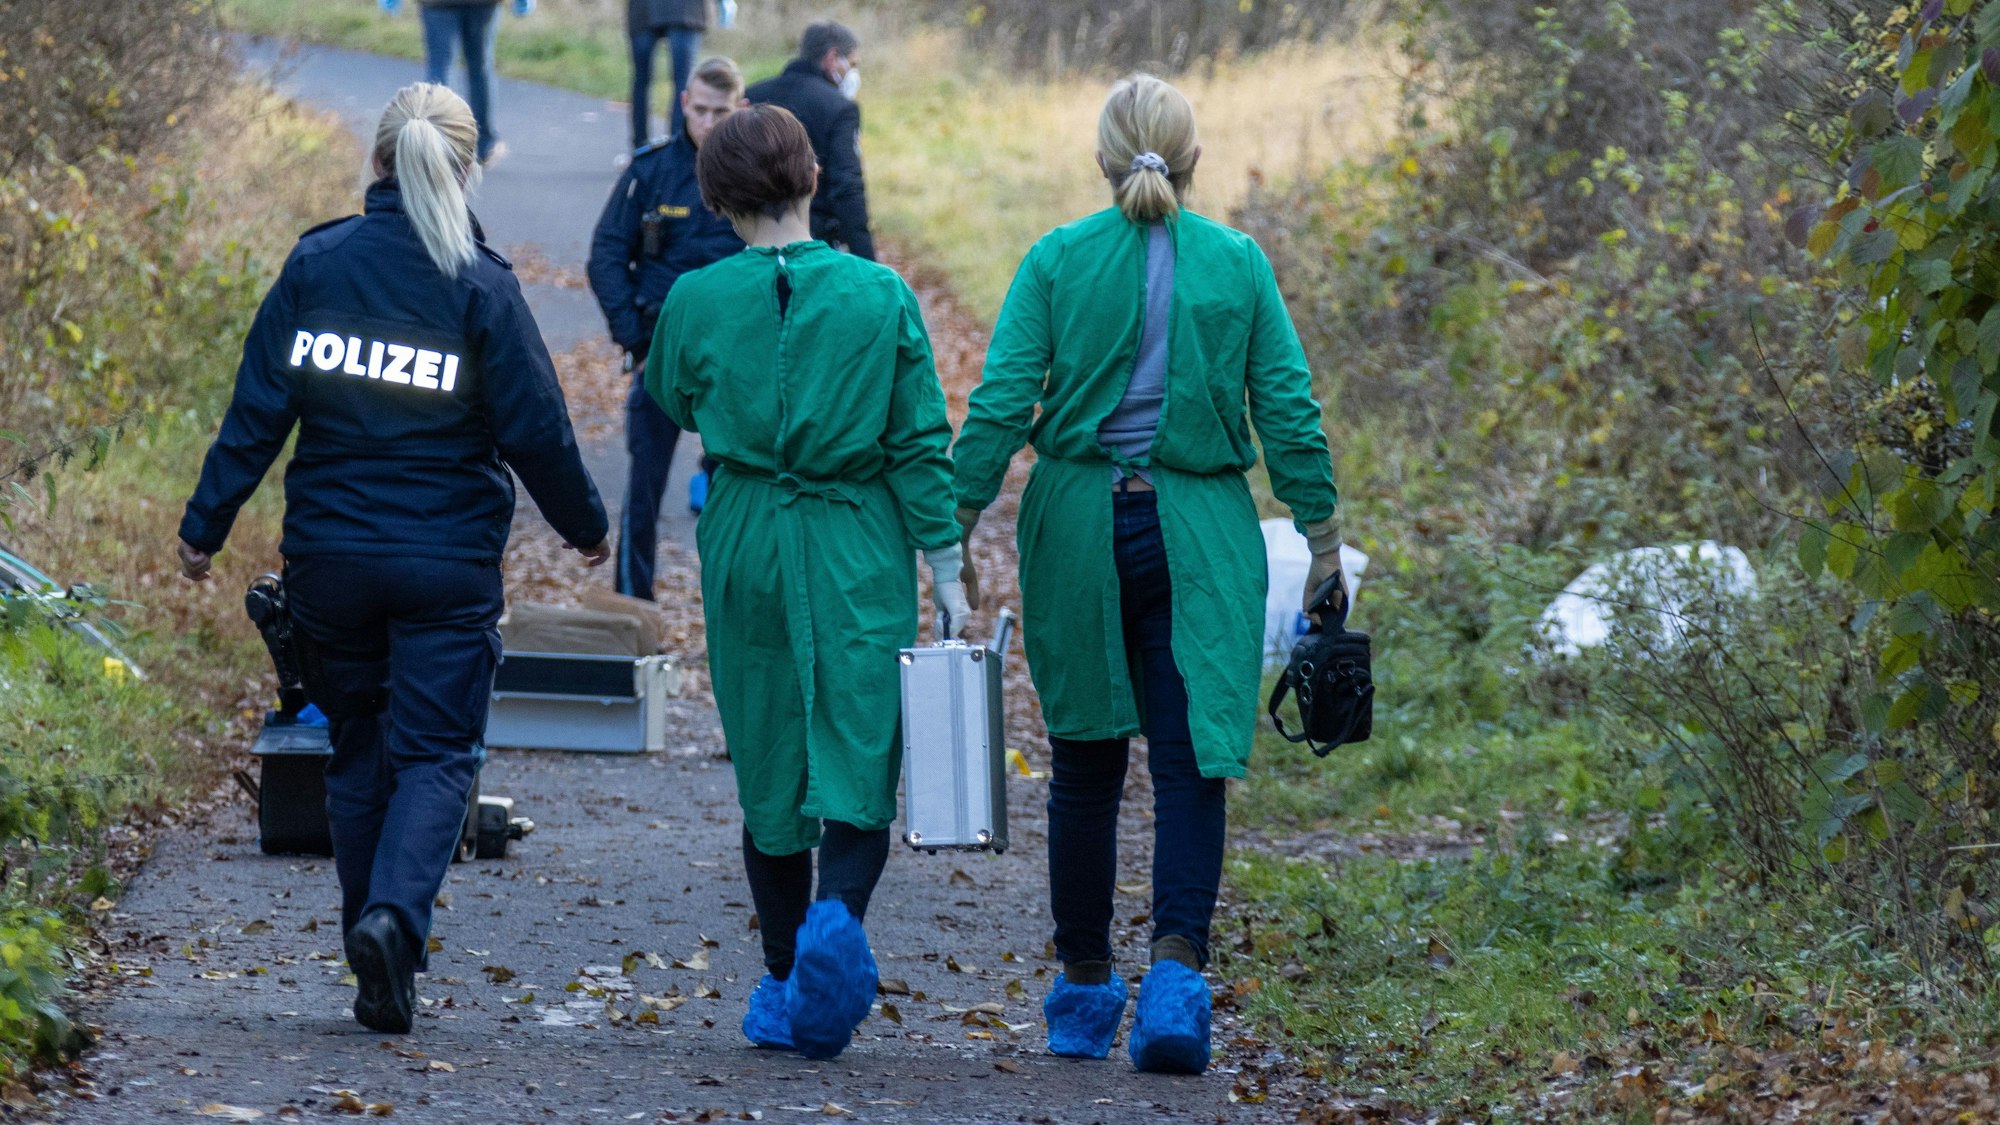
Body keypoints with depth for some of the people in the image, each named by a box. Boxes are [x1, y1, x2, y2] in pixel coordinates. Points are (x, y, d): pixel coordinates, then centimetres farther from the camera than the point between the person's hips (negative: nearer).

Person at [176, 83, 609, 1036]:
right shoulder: (478, 286, -8)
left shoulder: (317, 264, -1)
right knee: (435, 755, 2)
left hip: (329, 556, 3)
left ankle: (379, 964, 16)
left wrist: (206, 525, 4)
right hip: (448, 564, -3)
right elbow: (535, 429, -5)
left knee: (358, 752, 15)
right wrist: (584, 525, 10)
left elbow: (258, 410, -3)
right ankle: (394, 915, -23)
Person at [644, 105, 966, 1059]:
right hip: (859, 551, -1)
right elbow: (920, 444, -4)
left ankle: (783, 983, 17)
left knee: (768, 765, 12)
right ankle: (838, 916, -27)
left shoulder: (696, 299, -4)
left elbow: (672, 401, 15)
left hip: (744, 548, 1)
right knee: (860, 753, 1)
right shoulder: (880, 297, -6)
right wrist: (945, 570, 1)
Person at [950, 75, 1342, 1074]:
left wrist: (959, 523, -3)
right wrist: (1320, 533, 8)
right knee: (1190, 762, 0)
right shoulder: (1238, 263, -1)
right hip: (1200, 537, -1)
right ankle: (1176, 967, -20)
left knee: (1085, 765, 12)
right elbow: (1288, 409, 0)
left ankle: (1085, 992, 19)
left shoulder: (1057, 260, -3)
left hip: (1078, 529, 1)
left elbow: (1002, 402, -7)